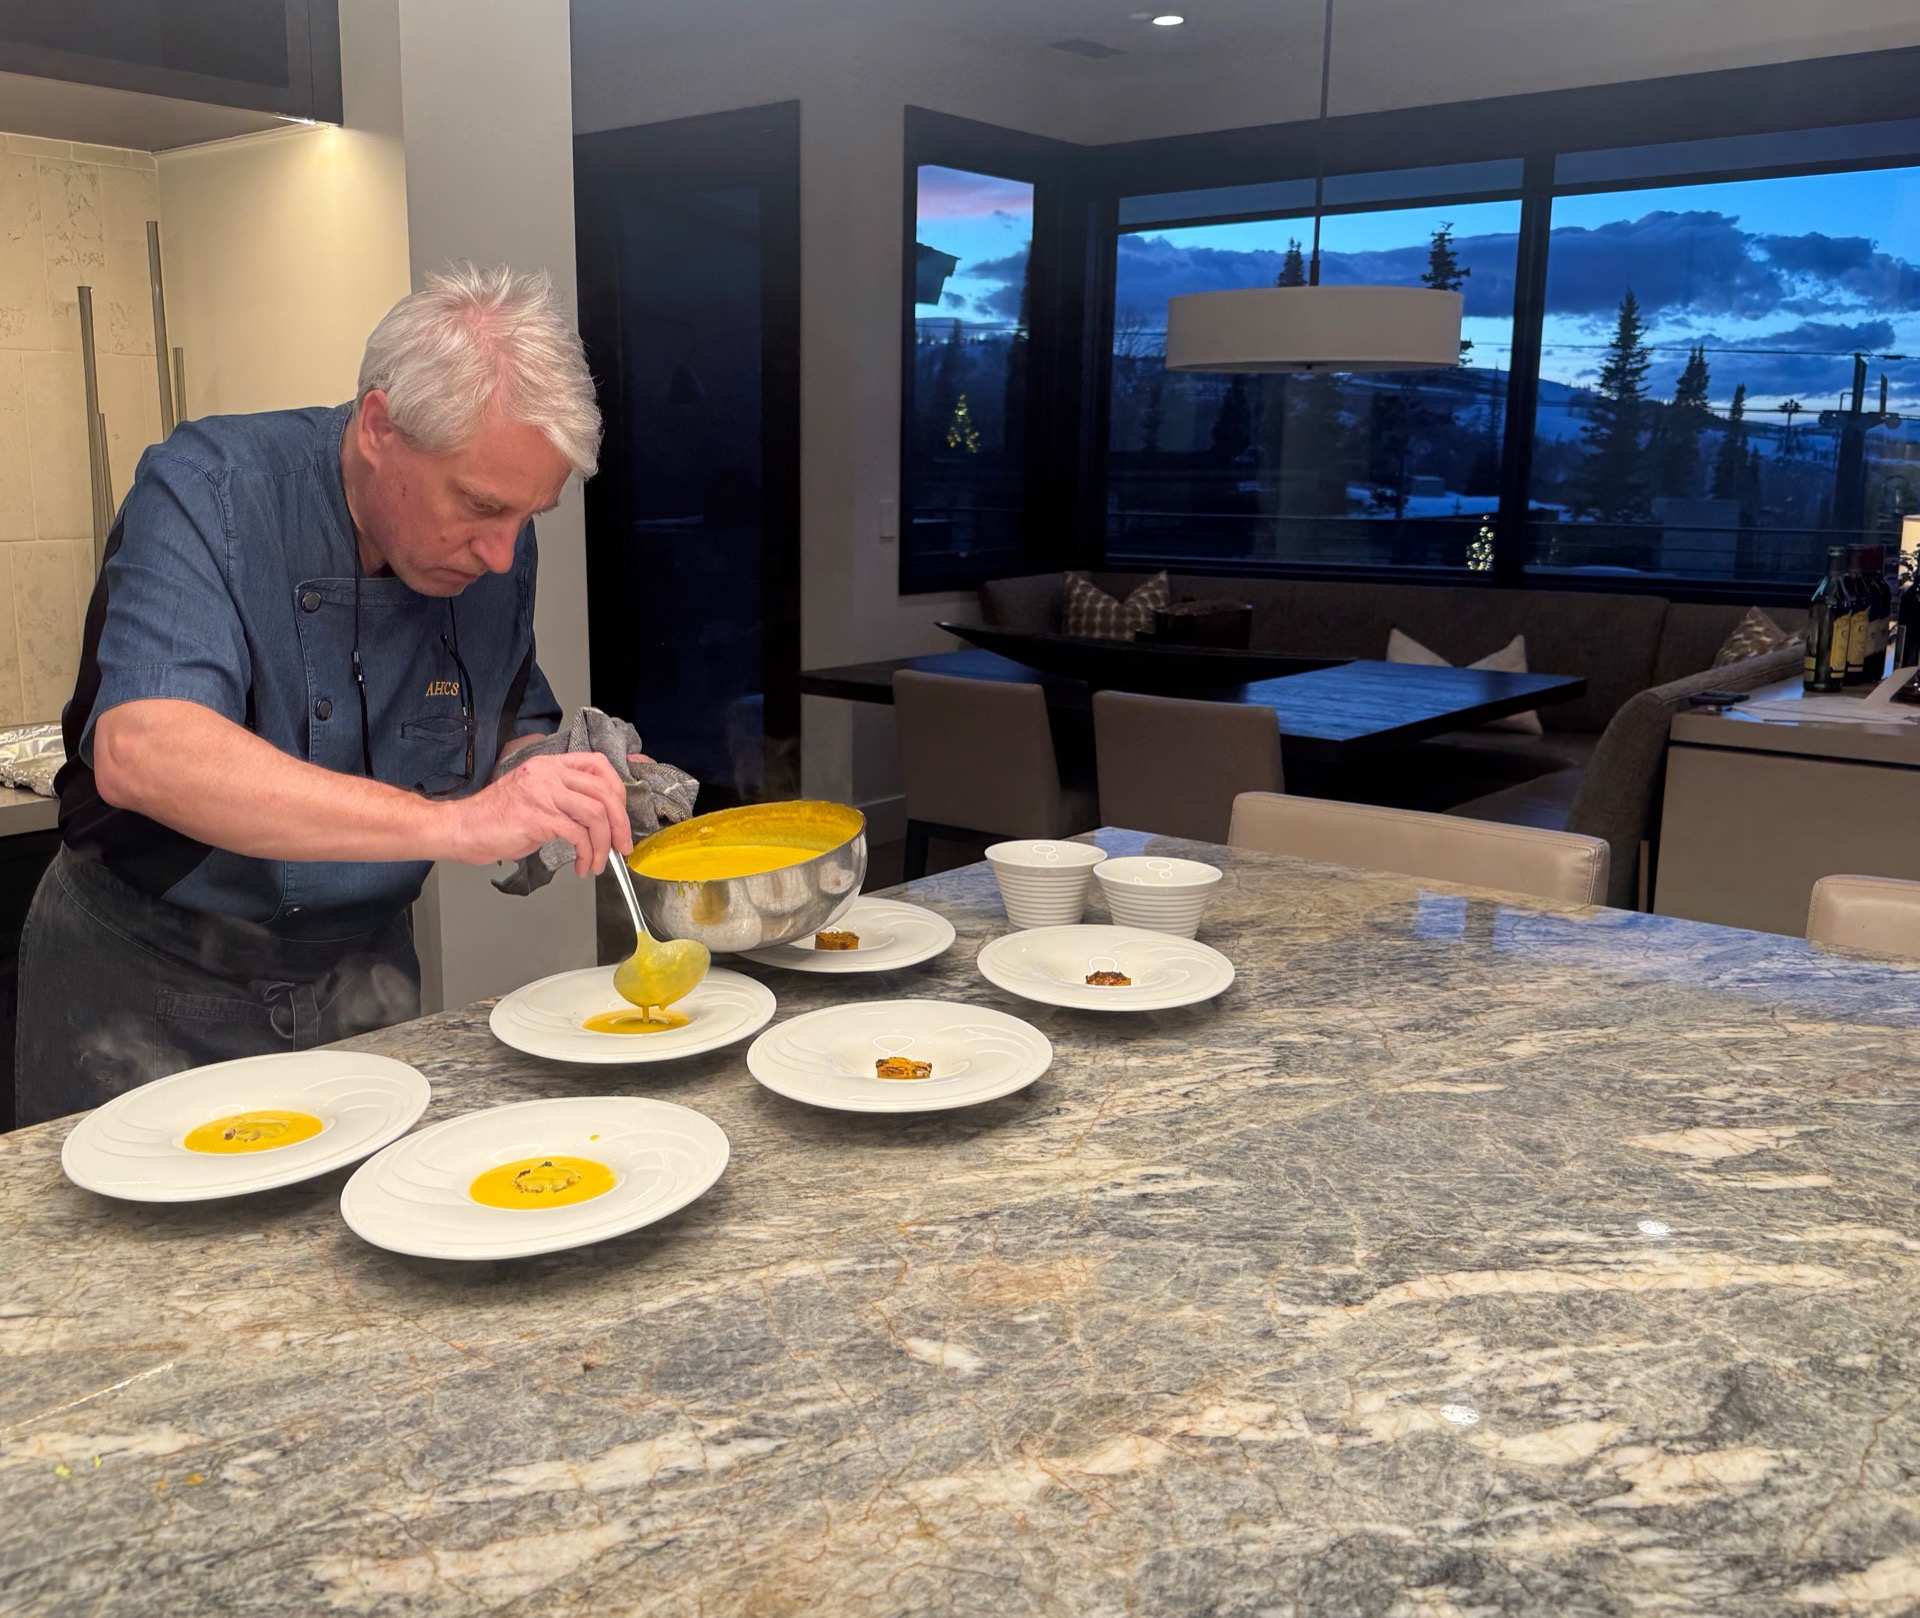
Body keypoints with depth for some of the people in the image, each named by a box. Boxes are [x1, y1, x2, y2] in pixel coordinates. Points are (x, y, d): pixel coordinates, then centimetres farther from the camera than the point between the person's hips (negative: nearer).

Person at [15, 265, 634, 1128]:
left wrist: (559, 782, -16)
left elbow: (510, 730, 9)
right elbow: (140, 754, -37)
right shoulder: (207, 489, -21)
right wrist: (450, 823, -45)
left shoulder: (495, 543, -5)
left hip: (361, 978, 4)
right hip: (149, 979, -3)